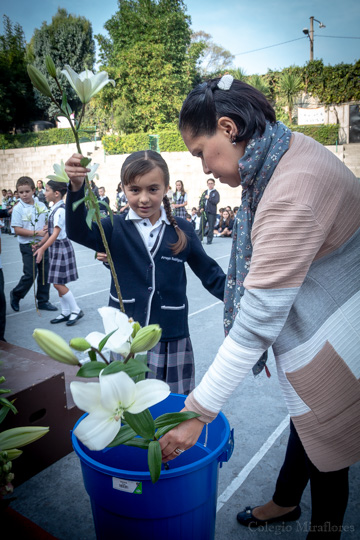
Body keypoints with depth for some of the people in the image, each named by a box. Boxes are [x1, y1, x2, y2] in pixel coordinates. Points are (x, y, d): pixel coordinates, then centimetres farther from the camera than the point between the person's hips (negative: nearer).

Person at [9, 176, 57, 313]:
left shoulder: (41, 206, 4)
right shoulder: (18, 209, -8)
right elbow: (17, 230, -13)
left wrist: (47, 229, -9)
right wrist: (36, 233, -19)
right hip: (28, 246, -4)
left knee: (45, 273, 7)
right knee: (30, 274, -3)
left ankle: (43, 301, 21)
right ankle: (15, 295, 23)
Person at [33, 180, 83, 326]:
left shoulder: (60, 210, -18)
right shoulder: (54, 208, 9)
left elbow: (56, 233, -21)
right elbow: (50, 230, 13)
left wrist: (42, 248, -23)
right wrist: (40, 244, 12)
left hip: (61, 247, -9)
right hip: (55, 248, 9)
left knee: (58, 283, -6)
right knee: (58, 283, 12)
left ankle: (76, 310, 7)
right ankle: (66, 312, 22)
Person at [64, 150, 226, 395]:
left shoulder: (182, 230, -1)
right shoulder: (116, 228, -2)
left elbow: (209, 273, 5)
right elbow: (79, 231, -20)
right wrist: (77, 189, -36)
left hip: (171, 339, 0)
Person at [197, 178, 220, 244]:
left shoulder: (216, 192, 1)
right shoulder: (205, 192, 15)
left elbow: (216, 201, -11)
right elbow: (201, 200, 15)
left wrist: (209, 198, -12)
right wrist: (201, 208, 0)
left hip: (212, 212, -4)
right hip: (204, 211, 4)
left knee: (211, 227, -1)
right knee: (202, 225, 4)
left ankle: (209, 240, 7)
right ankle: (199, 238, 9)